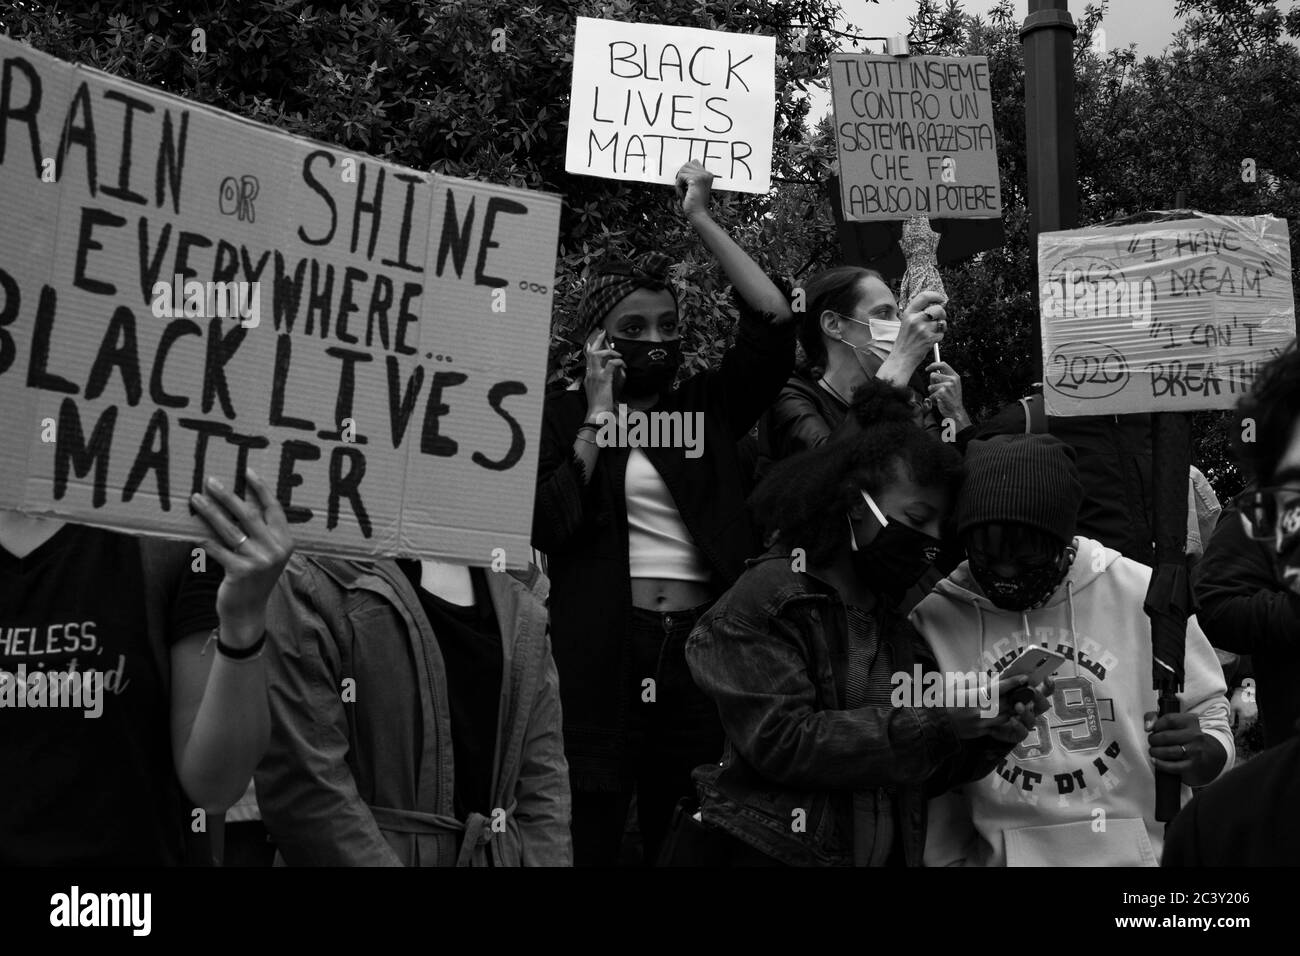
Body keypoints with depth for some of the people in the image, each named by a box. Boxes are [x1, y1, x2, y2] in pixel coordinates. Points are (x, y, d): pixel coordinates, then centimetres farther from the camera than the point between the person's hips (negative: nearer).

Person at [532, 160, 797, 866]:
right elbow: (547, 525, -7)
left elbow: (774, 324, 3)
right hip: (600, 654, -3)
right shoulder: (561, 416, 7)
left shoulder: (707, 405, 15)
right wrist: (599, 416, -4)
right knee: (589, 840, -4)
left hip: (701, 647, 3)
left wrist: (702, 220, 3)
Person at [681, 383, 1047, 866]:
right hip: (777, 850, -6)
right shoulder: (765, 602, -11)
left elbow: (919, 772, 8)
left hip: (892, 852, 6)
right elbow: (781, 741, -22)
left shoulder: (899, 621, 8)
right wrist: (930, 721, -23)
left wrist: (986, 736, -10)